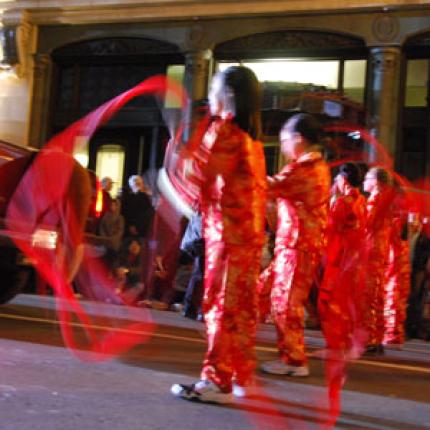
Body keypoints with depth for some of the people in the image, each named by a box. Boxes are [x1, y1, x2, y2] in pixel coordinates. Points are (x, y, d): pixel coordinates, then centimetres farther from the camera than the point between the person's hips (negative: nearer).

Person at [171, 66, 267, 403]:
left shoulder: (223, 128, -8)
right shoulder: (251, 134, 18)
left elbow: (198, 172, -10)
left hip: (227, 228, -8)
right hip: (249, 230, 9)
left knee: (221, 304, -7)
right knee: (242, 306, 11)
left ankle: (217, 381, -6)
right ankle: (242, 376, 17)